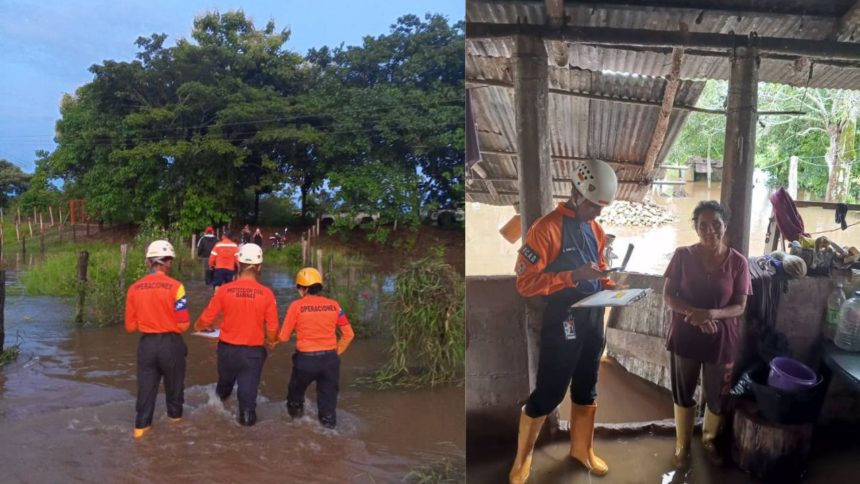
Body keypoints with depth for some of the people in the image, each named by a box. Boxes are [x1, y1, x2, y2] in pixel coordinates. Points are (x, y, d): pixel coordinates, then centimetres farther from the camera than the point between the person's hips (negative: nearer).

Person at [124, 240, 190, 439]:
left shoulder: (134, 288, -3)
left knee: (146, 385, 15)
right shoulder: (175, 286, -15)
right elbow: (183, 324, -14)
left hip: (146, 343, 2)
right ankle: (175, 415, 39)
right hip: (171, 343, -2)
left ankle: (141, 426, 21)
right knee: (173, 383, 20)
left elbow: (130, 326, 3)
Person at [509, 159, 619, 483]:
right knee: (548, 393, 2)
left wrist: (609, 286, 0)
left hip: (593, 320, 7)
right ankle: (522, 457, 21)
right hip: (562, 322, -7)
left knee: (587, 388, 19)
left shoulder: (596, 229, 8)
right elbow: (525, 282, -20)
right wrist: (573, 276, -26)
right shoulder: (547, 228, -16)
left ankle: (581, 448, 38)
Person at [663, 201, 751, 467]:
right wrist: (695, 312, -23)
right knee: (683, 393, 13)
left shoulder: (738, 262, -8)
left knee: (716, 396, 15)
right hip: (685, 336, 0)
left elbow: (740, 306, -7)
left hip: (721, 339, 0)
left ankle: (709, 440, 42)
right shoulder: (683, 255, -8)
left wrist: (712, 314, -25)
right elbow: (668, 296, -7)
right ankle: (682, 444, 34)